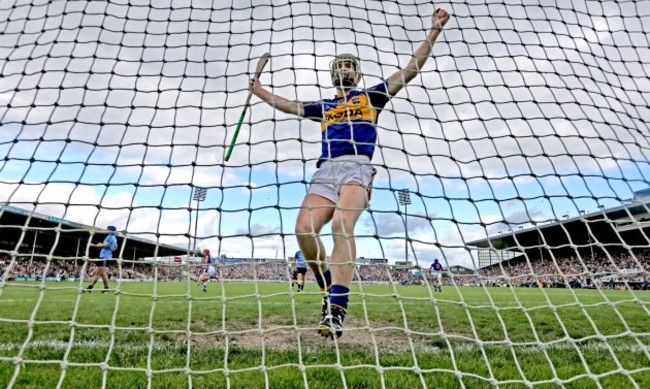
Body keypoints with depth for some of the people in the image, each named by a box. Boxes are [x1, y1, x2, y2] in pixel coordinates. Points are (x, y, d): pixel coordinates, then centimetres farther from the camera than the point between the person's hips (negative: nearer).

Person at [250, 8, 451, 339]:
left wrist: (434, 30, 14)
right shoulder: (323, 107, 32)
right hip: (325, 170, 4)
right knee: (304, 230, -17)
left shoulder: (371, 96, 22)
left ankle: (337, 310, -29)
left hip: (356, 167, -4)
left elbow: (411, 69, 18)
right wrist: (260, 92, 43)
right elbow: (290, 106, 43)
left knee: (342, 225, -30)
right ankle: (332, 292, 2)